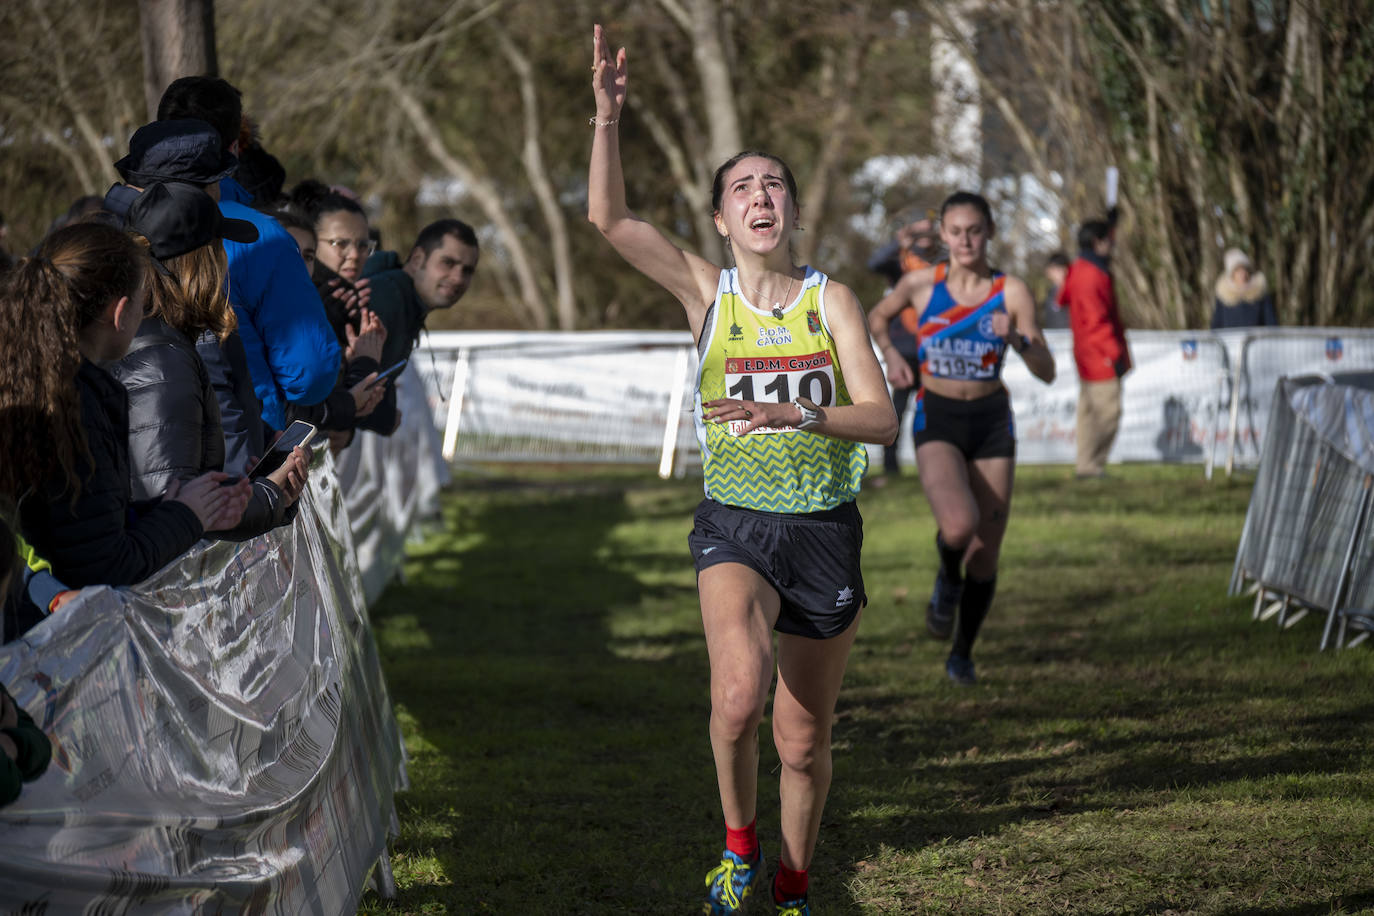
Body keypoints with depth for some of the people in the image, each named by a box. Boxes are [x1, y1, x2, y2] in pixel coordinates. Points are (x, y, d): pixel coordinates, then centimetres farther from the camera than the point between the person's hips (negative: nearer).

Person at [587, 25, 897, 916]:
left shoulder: (832, 300, 1)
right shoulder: (707, 291, 1)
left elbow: (881, 418, -7)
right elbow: (610, 217, -11)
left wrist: (793, 413, -23)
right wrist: (608, 119, -23)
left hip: (825, 531, 1)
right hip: (735, 526, -1)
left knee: (804, 738, 8)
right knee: (740, 691, -28)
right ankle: (739, 845, -2)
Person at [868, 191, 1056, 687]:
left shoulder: (1012, 292, -5)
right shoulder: (922, 284, -3)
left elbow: (1047, 372, -6)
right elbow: (877, 316, 18)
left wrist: (1018, 339, -24)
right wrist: (890, 354, 0)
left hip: (991, 421, 1)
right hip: (937, 421, -1)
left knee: (986, 552, 6)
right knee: (959, 524, -29)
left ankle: (962, 654, 27)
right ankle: (948, 578, 7)